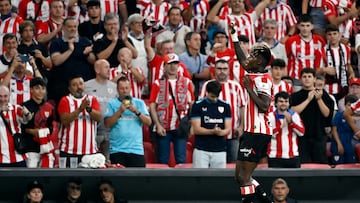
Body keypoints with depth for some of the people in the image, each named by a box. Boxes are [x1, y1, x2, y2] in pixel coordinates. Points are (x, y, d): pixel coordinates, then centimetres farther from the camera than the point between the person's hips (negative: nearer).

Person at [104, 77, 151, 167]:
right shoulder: (111, 104, 8)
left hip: (136, 149, 1)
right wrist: (120, 111, -13)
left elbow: (148, 122, 3)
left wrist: (137, 112, -12)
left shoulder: (139, 103, 12)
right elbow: (107, 124, -3)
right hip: (117, 149, -1)